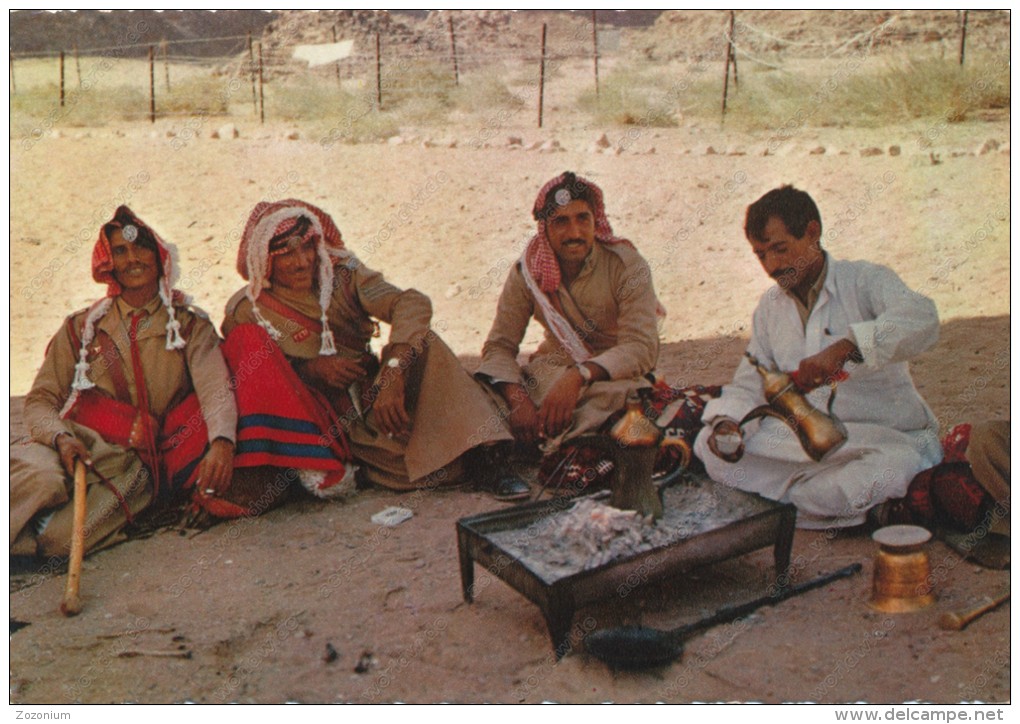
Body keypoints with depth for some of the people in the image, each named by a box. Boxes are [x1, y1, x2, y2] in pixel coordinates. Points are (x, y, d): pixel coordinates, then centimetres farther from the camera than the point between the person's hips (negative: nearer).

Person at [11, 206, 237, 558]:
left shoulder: (190, 326, 11)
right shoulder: (80, 327, 17)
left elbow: (215, 388, -8)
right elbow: (40, 400, 10)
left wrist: (221, 441, -30)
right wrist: (60, 436, -14)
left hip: (139, 461, -1)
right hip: (79, 445, 1)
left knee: (64, 538, -27)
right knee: (43, 478, -35)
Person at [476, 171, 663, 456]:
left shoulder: (626, 266, -14)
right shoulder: (527, 271, -6)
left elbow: (641, 348, -25)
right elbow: (499, 346, -9)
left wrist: (579, 376, -42)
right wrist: (517, 397, -31)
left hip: (613, 376, -2)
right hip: (553, 371, 3)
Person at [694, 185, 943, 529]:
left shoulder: (866, 280, -7)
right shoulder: (769, 307, 11)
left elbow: (922, 319, -28)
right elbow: (749, 384, 8)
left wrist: (845, 347, -41)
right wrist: (727, 424, -14)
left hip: (890, 440, -4)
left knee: (892, 471, -39)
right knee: (709, 446, -14)